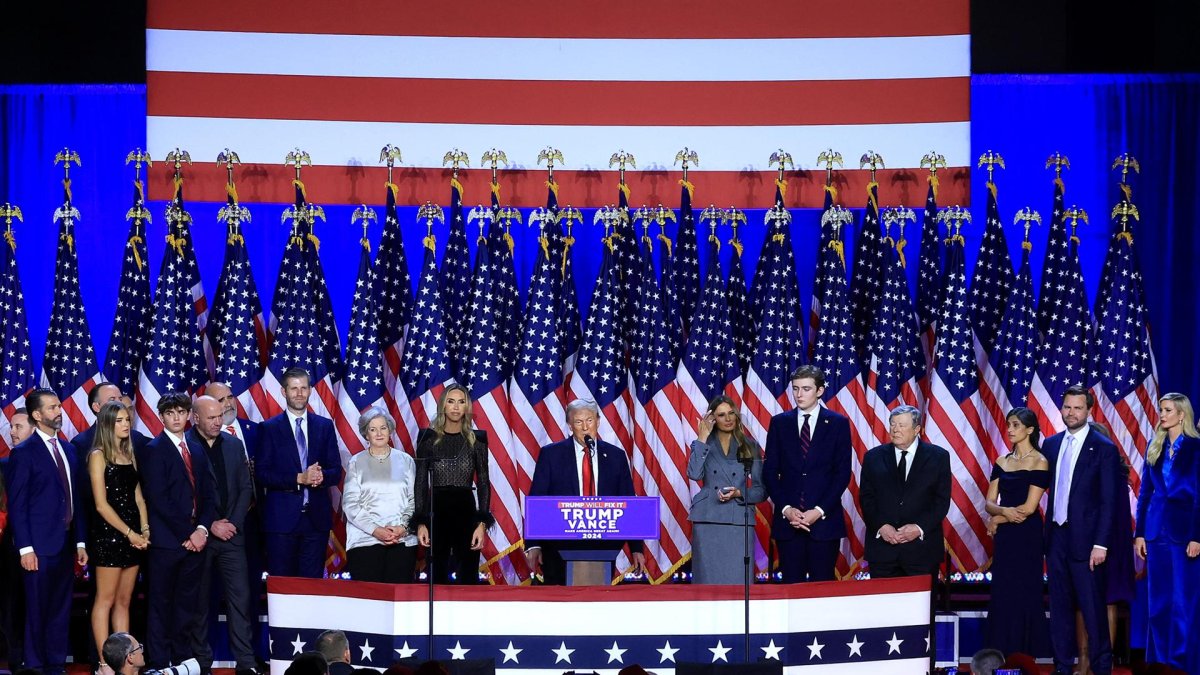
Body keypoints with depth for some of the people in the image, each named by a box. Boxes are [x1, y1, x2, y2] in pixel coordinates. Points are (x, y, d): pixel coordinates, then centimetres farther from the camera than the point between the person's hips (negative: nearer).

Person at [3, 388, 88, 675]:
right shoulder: (24, 453, -7)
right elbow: (16, 505, -9)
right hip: (40, 545, -6)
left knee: (61, 610, 10)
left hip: (66, 543, 6)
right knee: (37, 611, 0)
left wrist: (80, 541, 11)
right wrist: (25, 548, -15)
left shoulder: (68, 450, 13)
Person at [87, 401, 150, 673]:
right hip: (108, 533, -6)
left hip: (133, 536, 7)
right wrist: (130, 533, -13)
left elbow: (138, 497, 14)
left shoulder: (129, 455, 15)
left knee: (124, 601, 7)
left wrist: (145, 530, -1)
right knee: (105, 600, -5)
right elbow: (101, 504, -10)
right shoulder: (99, 456, -4)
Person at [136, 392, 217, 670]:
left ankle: (184, 659, 10)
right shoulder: (153, 451, -3)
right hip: (166, 540, -6)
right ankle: (159, 663, 2)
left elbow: (209, 495, 13)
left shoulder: (197, 451, 16)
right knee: (161, 605, -1)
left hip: (194, 540, 6)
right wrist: (186, 534, -12)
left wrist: (202, 529, -4)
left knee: (189, 605, 6)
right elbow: (158, 499, -11)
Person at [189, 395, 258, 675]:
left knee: (240, 597, -3)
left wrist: (234, 523, -2)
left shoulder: (234, 445, 10)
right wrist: (210, 525, -11)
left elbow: (246, 488, 11)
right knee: (199, 600, 4)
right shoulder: (182, 446, -4)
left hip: (231, 532, 3)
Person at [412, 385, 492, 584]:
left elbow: (483, 483, 3)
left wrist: (482, 523, -7)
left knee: (467, 577, 0)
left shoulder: (476, 439, 4)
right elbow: (420, 482, 3)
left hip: (466, 510, 0)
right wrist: (420, 522, -5)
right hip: (436, 511, 0)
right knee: (438, 577, 5)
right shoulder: (429, 438, 3)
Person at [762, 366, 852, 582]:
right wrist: (785, 508, -6)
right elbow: (770, 471, 7)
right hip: (787, 519, 2)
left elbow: (843, 473, 0)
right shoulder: (779, 423, 9)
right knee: (791, 586, 0)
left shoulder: (838, 424, 4)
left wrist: (820, 511, -10)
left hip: (825, 519, -2)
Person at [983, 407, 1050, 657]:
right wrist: (1005, 511, -16)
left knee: (1023, 595, -1)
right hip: (1004, 537, 5)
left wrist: (997, 520, -2)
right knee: (1001, 595, 4)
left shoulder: (1039, 462, -7)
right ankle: (1001, 660, 8)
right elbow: (990, 503, 6)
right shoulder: (1002, 462, 11)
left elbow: (1029, 508, -12)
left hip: (1027, 536, -5)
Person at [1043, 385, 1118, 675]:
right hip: (1056, 536, 5)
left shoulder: (1103, 448, -6)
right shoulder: (1051, 444, 10)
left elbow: (1107, 501, -8)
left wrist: (1101, 544, -13)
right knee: (1059, 605, 9)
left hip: (1084, 538, -5)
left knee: (1092, 607, -3)